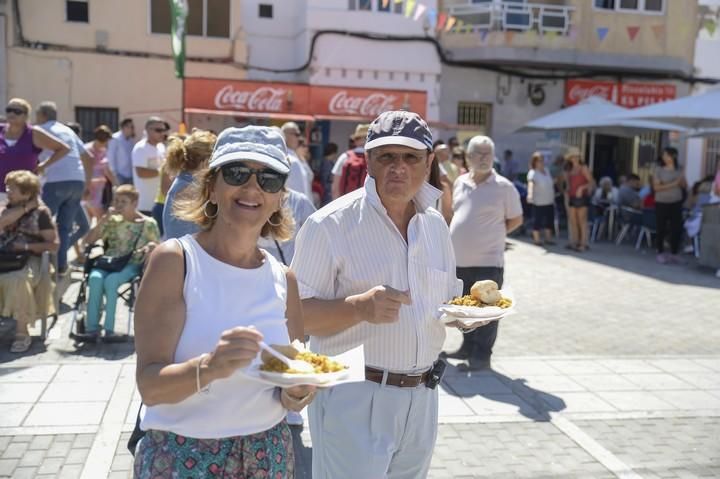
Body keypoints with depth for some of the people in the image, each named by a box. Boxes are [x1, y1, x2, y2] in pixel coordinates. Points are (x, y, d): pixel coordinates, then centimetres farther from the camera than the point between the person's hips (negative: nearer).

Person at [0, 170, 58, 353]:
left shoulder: (41, 212, 0)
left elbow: (54, 244, -4)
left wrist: (26, 246, -10)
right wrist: (26, 207, -6)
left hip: (30, 260, -5)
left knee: (18, 280, -36)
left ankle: (22, 333, -21)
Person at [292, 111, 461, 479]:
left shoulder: (435, 225, 8)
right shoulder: (331, 224, -12)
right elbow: (299, 315, -14)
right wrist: (360, 307, -30)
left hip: (421, 399, 6)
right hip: (352, 397, -6)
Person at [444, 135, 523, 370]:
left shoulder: (504, 187, -6)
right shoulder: (460, 183, 9)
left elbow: (516, 220, 1)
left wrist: (491, 235, -1)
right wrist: (464, 236, 9)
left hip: (487, 261, -5)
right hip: (459, 259, 6)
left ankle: (482, 355, 12)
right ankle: (468, 348, 32)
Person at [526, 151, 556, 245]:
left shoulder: (547, 172, 10)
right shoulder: (533, 173, -14)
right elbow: (531, 183, -32)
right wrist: (530, 194, -50)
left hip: (549, 201, 7)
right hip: (538, 202, -7)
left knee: (550, 220, 13)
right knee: (537, 220, -1)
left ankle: (548, 238, 26)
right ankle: (536, 239, 11)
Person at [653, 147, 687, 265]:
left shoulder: (679, 169, 5)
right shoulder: (658, 169, -7)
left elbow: (685, 186, 9)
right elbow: (656, 187, -13)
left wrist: (682, 181, -14)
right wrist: (673, 184, -19)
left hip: (676, 203, 3)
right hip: (661, 203, -3)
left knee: (677, 228, 2)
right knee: (661, 229, 2)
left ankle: (674, 254, 14)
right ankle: (660, 253, 14)